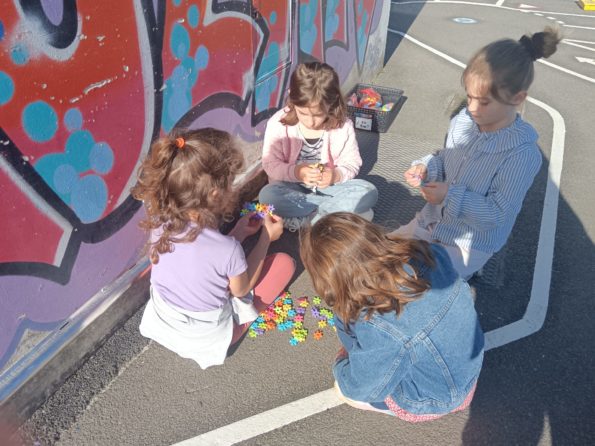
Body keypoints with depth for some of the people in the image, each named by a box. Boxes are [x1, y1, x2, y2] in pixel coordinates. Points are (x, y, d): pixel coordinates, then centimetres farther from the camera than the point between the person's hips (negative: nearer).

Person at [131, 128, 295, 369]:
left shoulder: (160, 221, -19)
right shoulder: (229, 250, -36)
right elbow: (241, 289, -12)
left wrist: (238, 232, 1)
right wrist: (266, 238, -7)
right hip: (205, 339, -5)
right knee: (284, 262, 1)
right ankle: (234, 327, 8)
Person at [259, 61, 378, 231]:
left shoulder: (343, 125, -12)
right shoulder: (278, 123, -14)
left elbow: (352, 163, -4)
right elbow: (270, 164, -10)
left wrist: (336, 175, -26)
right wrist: (296, 172, -29)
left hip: (328, 187, 1)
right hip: (293, 187, 0)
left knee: (368, 192, -22)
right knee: (267, 195, -32)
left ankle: (303, 220, -22)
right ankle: (337, 212, -21)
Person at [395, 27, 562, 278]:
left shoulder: (522, 154, -25)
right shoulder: (463, 121, -8)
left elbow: (498, 214, -23)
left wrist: (452, 196, -31)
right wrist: (426, 167, -13)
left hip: (470, 244, -6)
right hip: (433, 220, 7)